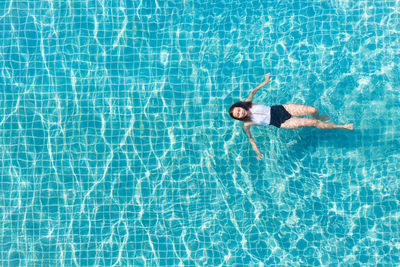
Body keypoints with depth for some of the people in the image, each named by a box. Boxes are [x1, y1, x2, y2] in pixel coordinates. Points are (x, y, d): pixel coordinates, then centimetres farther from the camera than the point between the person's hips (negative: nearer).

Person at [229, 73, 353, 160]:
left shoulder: (247, 103, -7)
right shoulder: (247, 124, -13)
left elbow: (253, 91, 10)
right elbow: (250, 138, -2)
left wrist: (265, 82, 8)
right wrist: (257, 152, -7)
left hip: (281, 109, 4)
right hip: (282, 123, -3)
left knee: (313, 110, -4)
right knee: (313, 123, -11)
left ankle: (319, 118, 38)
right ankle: (341, 127, 11)